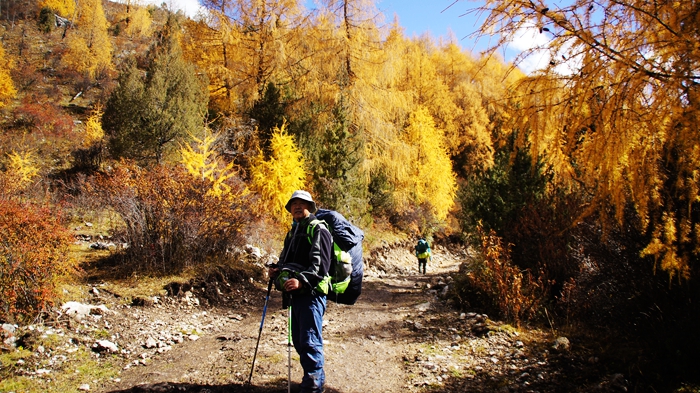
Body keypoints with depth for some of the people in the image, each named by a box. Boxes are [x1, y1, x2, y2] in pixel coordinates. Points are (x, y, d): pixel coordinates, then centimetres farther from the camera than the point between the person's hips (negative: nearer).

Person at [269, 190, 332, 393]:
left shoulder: (318, 230, -7)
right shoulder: (293, 232, 21)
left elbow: (321, 264, -19)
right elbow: (286, 260, 30)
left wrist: (302, 280, -31)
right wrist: (276, 269, 8)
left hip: (311, 293, -9)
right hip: (294, 293, 9)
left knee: (310, 341, -9)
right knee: (299, 340, 16)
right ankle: (316, 376, 30)